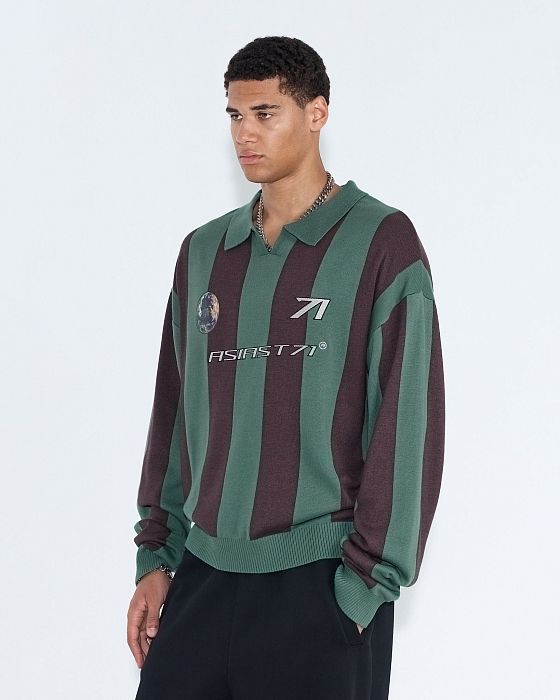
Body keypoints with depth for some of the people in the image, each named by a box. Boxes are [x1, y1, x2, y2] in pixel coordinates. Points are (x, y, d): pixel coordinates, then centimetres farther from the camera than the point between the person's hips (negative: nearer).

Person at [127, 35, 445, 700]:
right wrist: (156, 557, 10)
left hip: (320, 588, -4)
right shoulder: (203, 252, 11)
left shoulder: (381, 241, -5)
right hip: (202, 577, 5)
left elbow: (407, 426, -9)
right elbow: (174, 414, 14)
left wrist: (365, 583, -11)